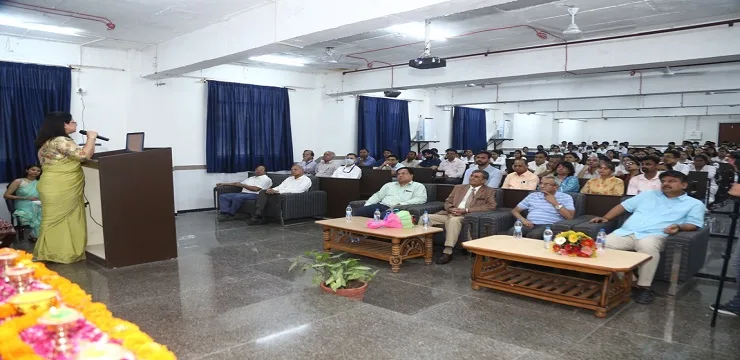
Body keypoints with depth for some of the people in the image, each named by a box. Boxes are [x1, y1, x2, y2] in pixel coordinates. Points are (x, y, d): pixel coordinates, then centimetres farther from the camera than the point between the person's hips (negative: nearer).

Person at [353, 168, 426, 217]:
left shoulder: (419, 186, 13)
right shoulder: (389, 185, 30)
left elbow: (421, 199, -3)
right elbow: (377, 196, 26)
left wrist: (401, 204, -15)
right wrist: (367, 205, 6)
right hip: (381, 206, 5)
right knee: (357, 212, -21)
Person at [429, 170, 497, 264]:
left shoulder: (489, 192, 11)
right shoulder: (459, 187, 25)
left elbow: (492, 206, -5)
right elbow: (448, 202, 22)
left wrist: (466, 210, -13)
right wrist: (451, 209, -6)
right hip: (450, 214, 5)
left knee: (454, 220, -40)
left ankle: (447, 253, -40)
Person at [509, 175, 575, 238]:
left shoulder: (565, 197, 10)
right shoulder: (532, 195, 20)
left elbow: (570, 216, -5)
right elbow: (515, 210, 20)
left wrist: (555, 203, -1)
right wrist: (523, 220, -2)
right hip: (530, 224, 3)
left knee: (534, 234, -37)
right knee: (512, 232, -30)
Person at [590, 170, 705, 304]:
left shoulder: (694, 204, 18)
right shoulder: (648, 195, 27)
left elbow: (693, 224, 5)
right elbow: (624, 205, 27)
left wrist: (678, 227, -18)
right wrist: (606, 218, 13)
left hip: (654, 235, -3)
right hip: (626, 232, 4)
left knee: (648, 246, -42)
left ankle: (644, 287, -25)